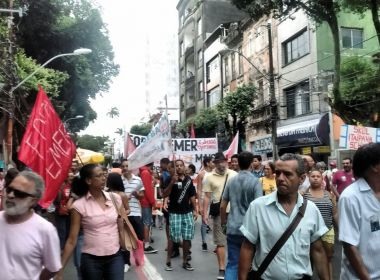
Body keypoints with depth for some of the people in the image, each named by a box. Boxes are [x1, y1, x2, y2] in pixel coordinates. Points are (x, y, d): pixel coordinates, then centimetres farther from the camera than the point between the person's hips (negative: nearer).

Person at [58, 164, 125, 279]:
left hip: (115, 257, 2)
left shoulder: (115, 198, -1)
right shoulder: (79, 205, -9)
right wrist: (60, 268, -8)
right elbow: (72, 240, -6)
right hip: (91, 260, -1)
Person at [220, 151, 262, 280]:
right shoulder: (255, 181, -9)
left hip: (232, 229, 3)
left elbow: (222, 206, 8)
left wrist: (223, 223, 21)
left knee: (232, 264, 7)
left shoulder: (231, 181, 4)